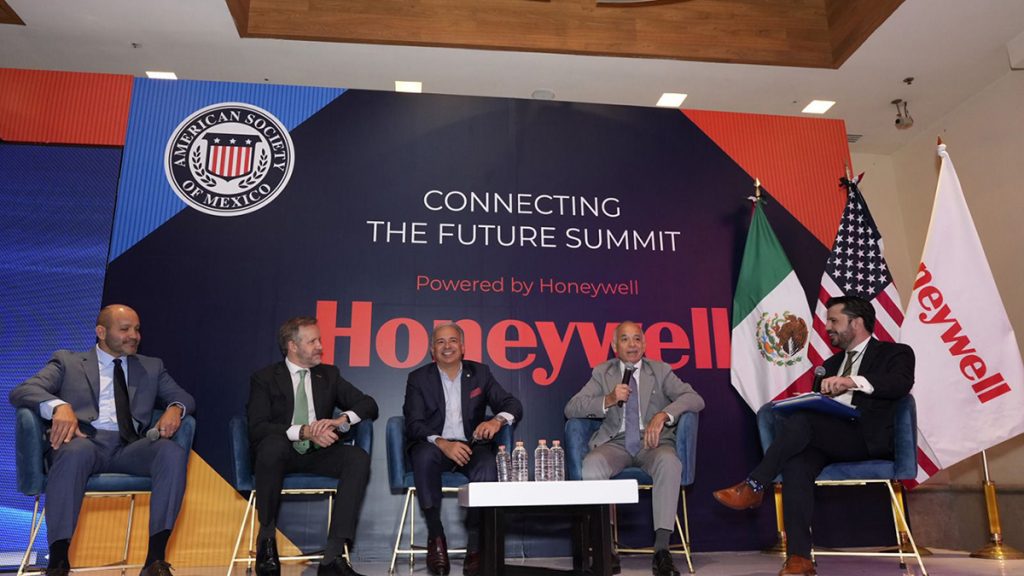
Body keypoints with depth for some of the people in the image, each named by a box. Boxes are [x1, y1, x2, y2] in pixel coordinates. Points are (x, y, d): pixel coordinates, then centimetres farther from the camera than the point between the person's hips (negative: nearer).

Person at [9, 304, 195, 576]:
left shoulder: (152, 367, 26)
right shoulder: (67, 361, 18)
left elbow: (184, 398, 21)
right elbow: (21, 391, 5)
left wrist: (175, 408, -6)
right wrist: (59, 405, -19)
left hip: (131, 447, 2)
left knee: (174, 452, -31)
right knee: (75, 452, -39)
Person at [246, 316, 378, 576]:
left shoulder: (329, 375, 12)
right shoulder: (265, 378, 1)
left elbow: (369, 405, 5)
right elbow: (257, 428, -13)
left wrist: (341, 419, -16)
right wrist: (303, 431, -27)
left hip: (318, 455, 3)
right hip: (281, 453, -3)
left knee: (359, 457, -26)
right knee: (273, 443, -37)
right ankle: (267, 537, -17)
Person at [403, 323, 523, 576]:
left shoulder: (480, 373, 8)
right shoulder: (418, 378, 4)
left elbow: (513, 405, 2)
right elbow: (413, 424, -7)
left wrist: (497, 420, -23)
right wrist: (443, 443, -27)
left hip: (471, 445, 1)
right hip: (433, 446, 0)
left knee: (488, 465, -32)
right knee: (424, 456, -35)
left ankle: (476, 545, -20)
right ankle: (435, 537, -19)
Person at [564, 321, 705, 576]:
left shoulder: (660, 371, 11)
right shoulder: (602, 372, 12)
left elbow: (695, 399, -3)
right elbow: (571, 409, 3)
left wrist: (663, 415, -21)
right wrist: (608, 400, -14)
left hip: (653, 442, 0)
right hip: (616, 443, 1)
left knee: (669, 462, -35)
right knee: (591, 465, -32)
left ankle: (661, 549, -29)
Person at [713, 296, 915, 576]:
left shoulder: (894, 353, 11)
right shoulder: (831, 364, 30)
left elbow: (901, 384, -11)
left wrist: (853, 382, -25)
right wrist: (804, 402, 1)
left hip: (868, 439, -5)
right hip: (824, 440, 5)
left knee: (800, 420, -32)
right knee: (796, 463, -30)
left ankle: (754, 487, -22)